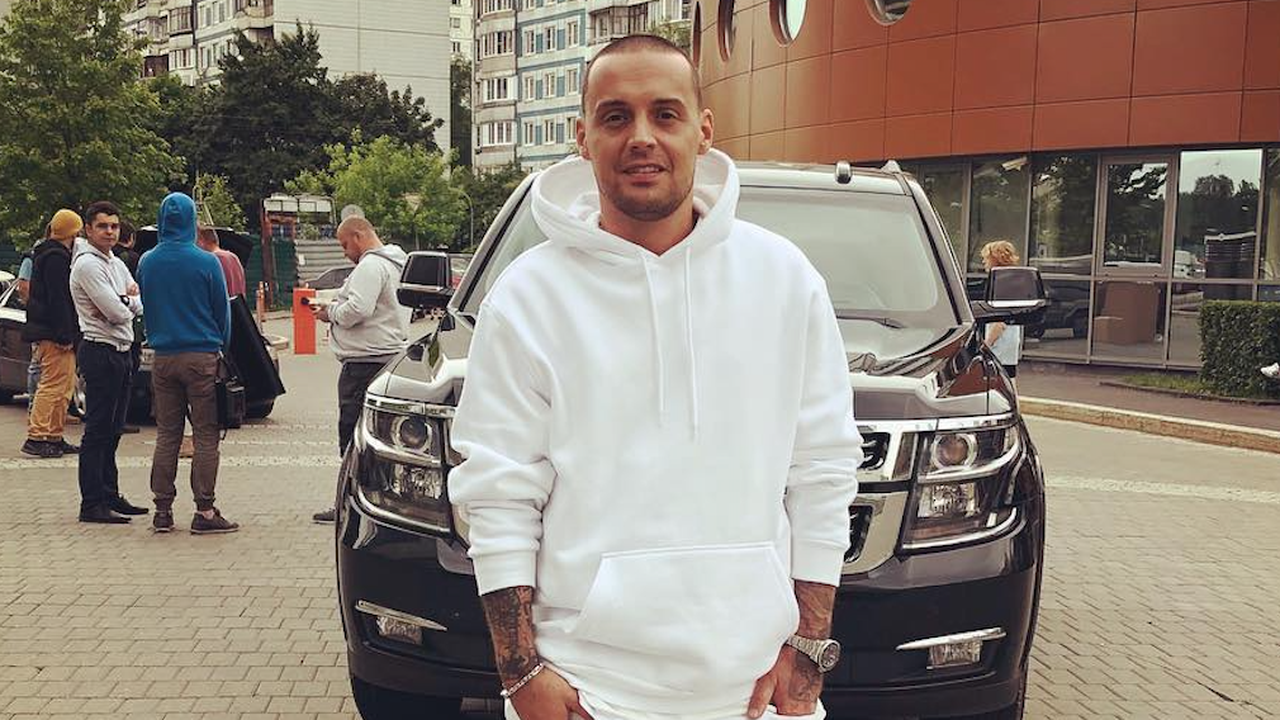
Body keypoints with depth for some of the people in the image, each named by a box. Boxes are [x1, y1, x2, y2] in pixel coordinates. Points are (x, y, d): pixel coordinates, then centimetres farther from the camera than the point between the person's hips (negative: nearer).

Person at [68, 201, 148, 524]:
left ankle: (110, 495, 21)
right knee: (97, 430, -7)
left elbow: (139, 307, 10)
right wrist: (129, 300, 2)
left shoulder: (117, 264, 17)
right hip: (100, 352, -9)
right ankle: (92, 504, -5)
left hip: (122, 352, 9)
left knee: (112, 430, 13)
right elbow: (116, 313, -18)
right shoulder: (87, 264, -11)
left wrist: (123, 302, -10)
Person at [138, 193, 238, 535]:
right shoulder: (206, 262, -8)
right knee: (206, 435, 0)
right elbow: (223, 311, -1)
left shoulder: (146, 262, 4)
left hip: (163, 357, 4)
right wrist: (223, 347, 13)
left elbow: (144, 306, 14)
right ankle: (204, 512, -1)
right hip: (201, 356, -4)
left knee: (167, 434, 10)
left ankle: (162, 510, 12)